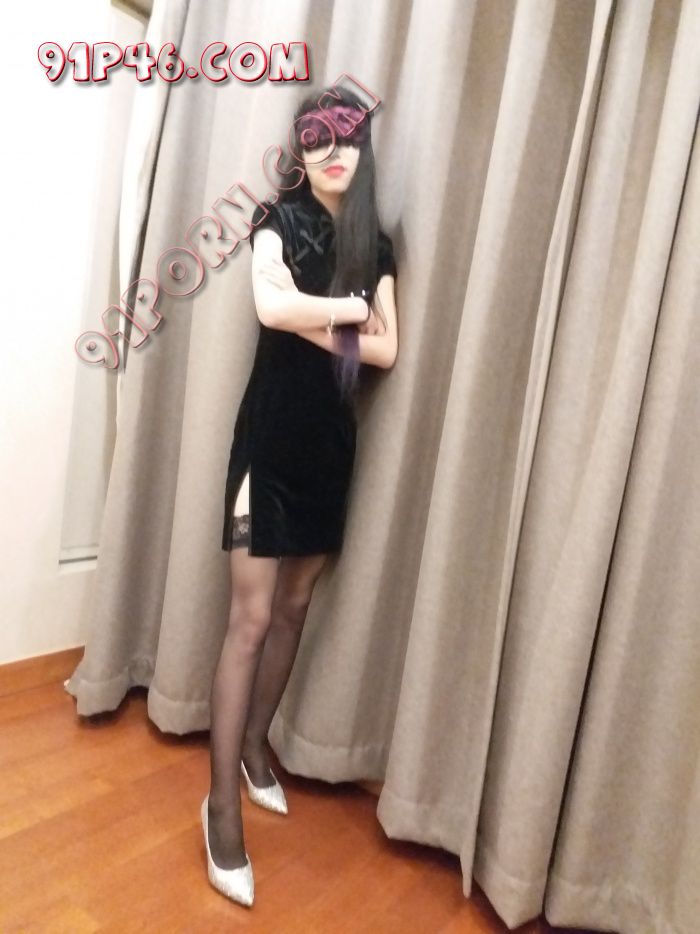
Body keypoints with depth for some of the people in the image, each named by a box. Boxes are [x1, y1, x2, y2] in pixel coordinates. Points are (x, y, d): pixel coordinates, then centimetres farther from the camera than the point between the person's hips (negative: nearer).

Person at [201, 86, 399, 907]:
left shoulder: (376, 243, 11)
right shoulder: (278, 218, -1)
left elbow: (387, 351, 0)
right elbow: (272, 305, -23)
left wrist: (314, 324, -12)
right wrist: (349, 309, -10)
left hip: (331, 441, 5)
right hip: (271, 435, -5)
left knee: (295, 605, 13)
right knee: (251, 617, -4)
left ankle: (254, 742, 34)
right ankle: (222, 802, 10)